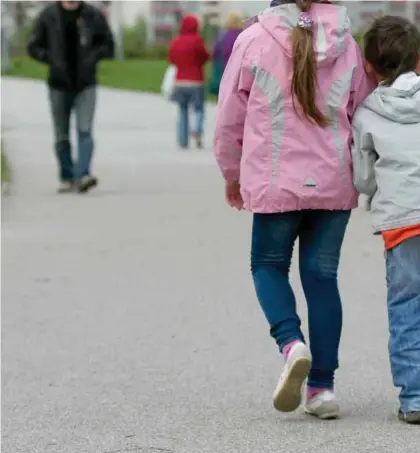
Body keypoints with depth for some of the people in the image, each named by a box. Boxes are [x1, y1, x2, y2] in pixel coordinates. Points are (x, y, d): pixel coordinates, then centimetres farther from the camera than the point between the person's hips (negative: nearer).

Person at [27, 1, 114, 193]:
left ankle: (83, 175, -23)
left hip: (86, 85, -1)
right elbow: (34, 47, 3)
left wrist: (94, 56, -12)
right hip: (59, 85, 1)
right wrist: (52, 59, -14)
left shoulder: (94, 16, -1)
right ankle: (67, 178, 19)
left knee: (85, 131, -15)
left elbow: (108, 45, 8)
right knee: (62, 136, 8)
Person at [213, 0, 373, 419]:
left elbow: (229, 117, 1)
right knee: (322, 275, 9)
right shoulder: (346, 45, 2)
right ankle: (322, 386, 7)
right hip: (334, 182, 2)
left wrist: (232, 174, 16)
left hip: (276, 182, -2)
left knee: (269, 265, 16)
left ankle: (291, 343, -12)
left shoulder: (253, 40, -5)